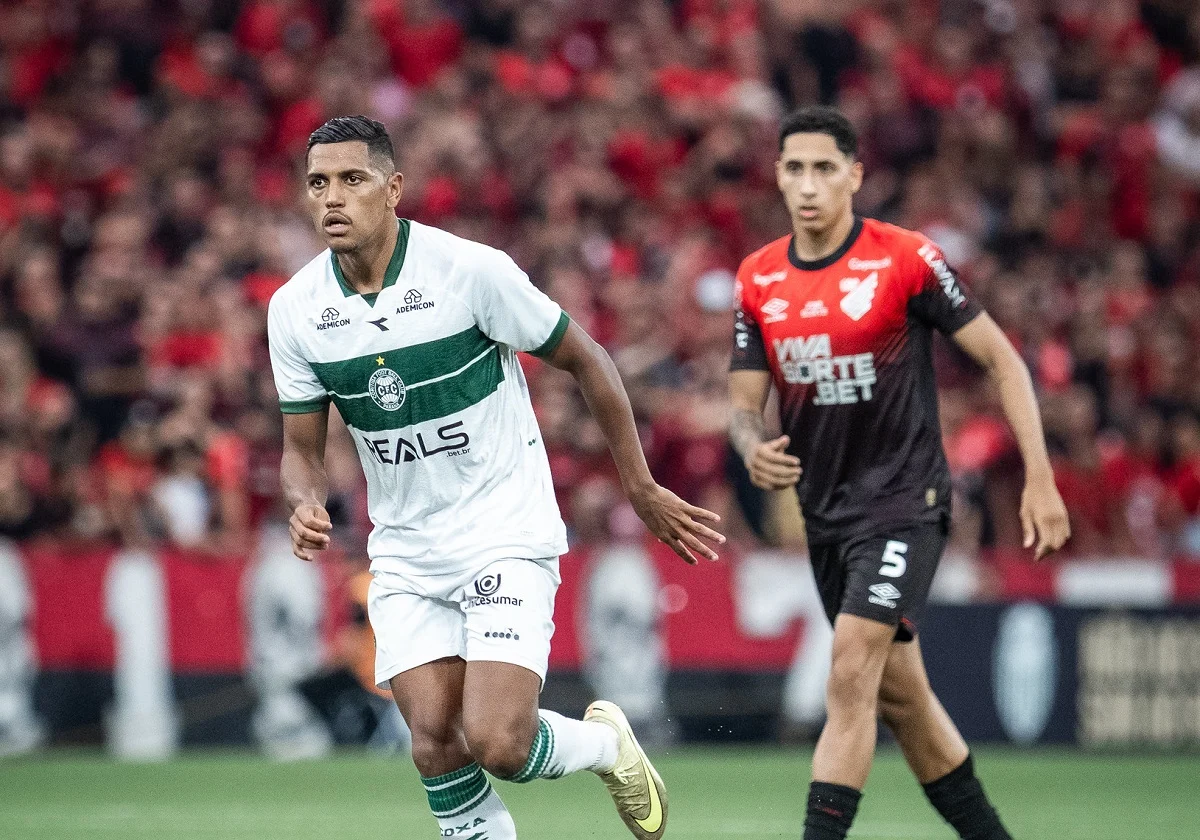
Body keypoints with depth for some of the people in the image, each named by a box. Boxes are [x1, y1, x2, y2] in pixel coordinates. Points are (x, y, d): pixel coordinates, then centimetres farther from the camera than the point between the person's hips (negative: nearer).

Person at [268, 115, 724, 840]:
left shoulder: (472, 269, -16)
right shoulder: (295, 310, -3)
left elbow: (587, 360, -4)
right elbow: (303, 446, 8)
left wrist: (642, 489, 0)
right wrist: (308, 506, -16)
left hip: (507, 536, -4)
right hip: (405, 556, 4)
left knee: (497, 744, -16)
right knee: (435, 744, -9)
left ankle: (607, 744, 16)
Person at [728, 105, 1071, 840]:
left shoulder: (907, 259, -11)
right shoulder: (758, 280, 3)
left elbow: (1003, 360, -6)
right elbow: (746, 404, 7)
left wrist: (1040, 481, -10)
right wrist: (754, 449, -18)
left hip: (904, 499, -6)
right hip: (825, 511, 6)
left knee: (851, 676, -19)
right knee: (899, 696, 13)